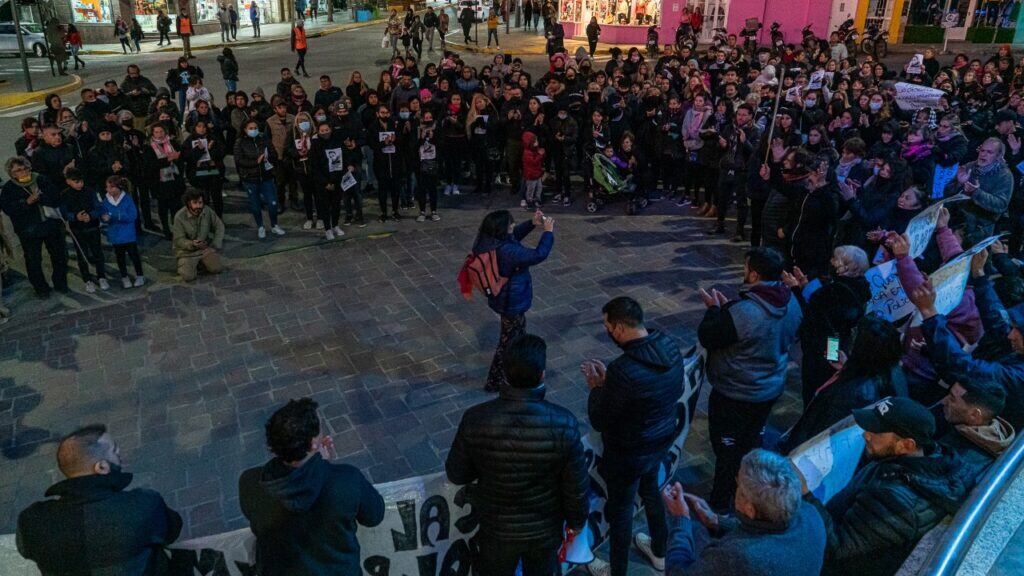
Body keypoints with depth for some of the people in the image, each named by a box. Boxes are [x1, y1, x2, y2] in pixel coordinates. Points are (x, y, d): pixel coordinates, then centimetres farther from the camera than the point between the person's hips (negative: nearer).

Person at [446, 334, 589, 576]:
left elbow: (456, 475, -11)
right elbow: (577, 485, -15)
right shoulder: (564, 424, -28)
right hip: (545, 527, 0)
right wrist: (577, 519, 4)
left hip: (496, 527, 0)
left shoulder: (476, 419, -26)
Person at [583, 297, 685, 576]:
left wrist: (596, 386, -6)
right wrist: (607, 378, 2)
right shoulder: (670, 346, -13)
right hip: (662, 440, 7)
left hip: (628, 454, -7)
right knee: (650, 490, 31)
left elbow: (599, 421, -24)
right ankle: (659, 552, 53)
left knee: (620, 509, 16)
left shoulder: (623, 370, -36)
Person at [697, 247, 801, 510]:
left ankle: (720, 504, 29)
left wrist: (714, 308, -4)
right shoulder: (791, 302, -9)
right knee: (753, 441, 26)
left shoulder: (741, 313, -35)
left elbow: (707, 338, -22)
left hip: (735, 395, -7)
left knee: (728, 449, 12)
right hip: (772, 389, 7)